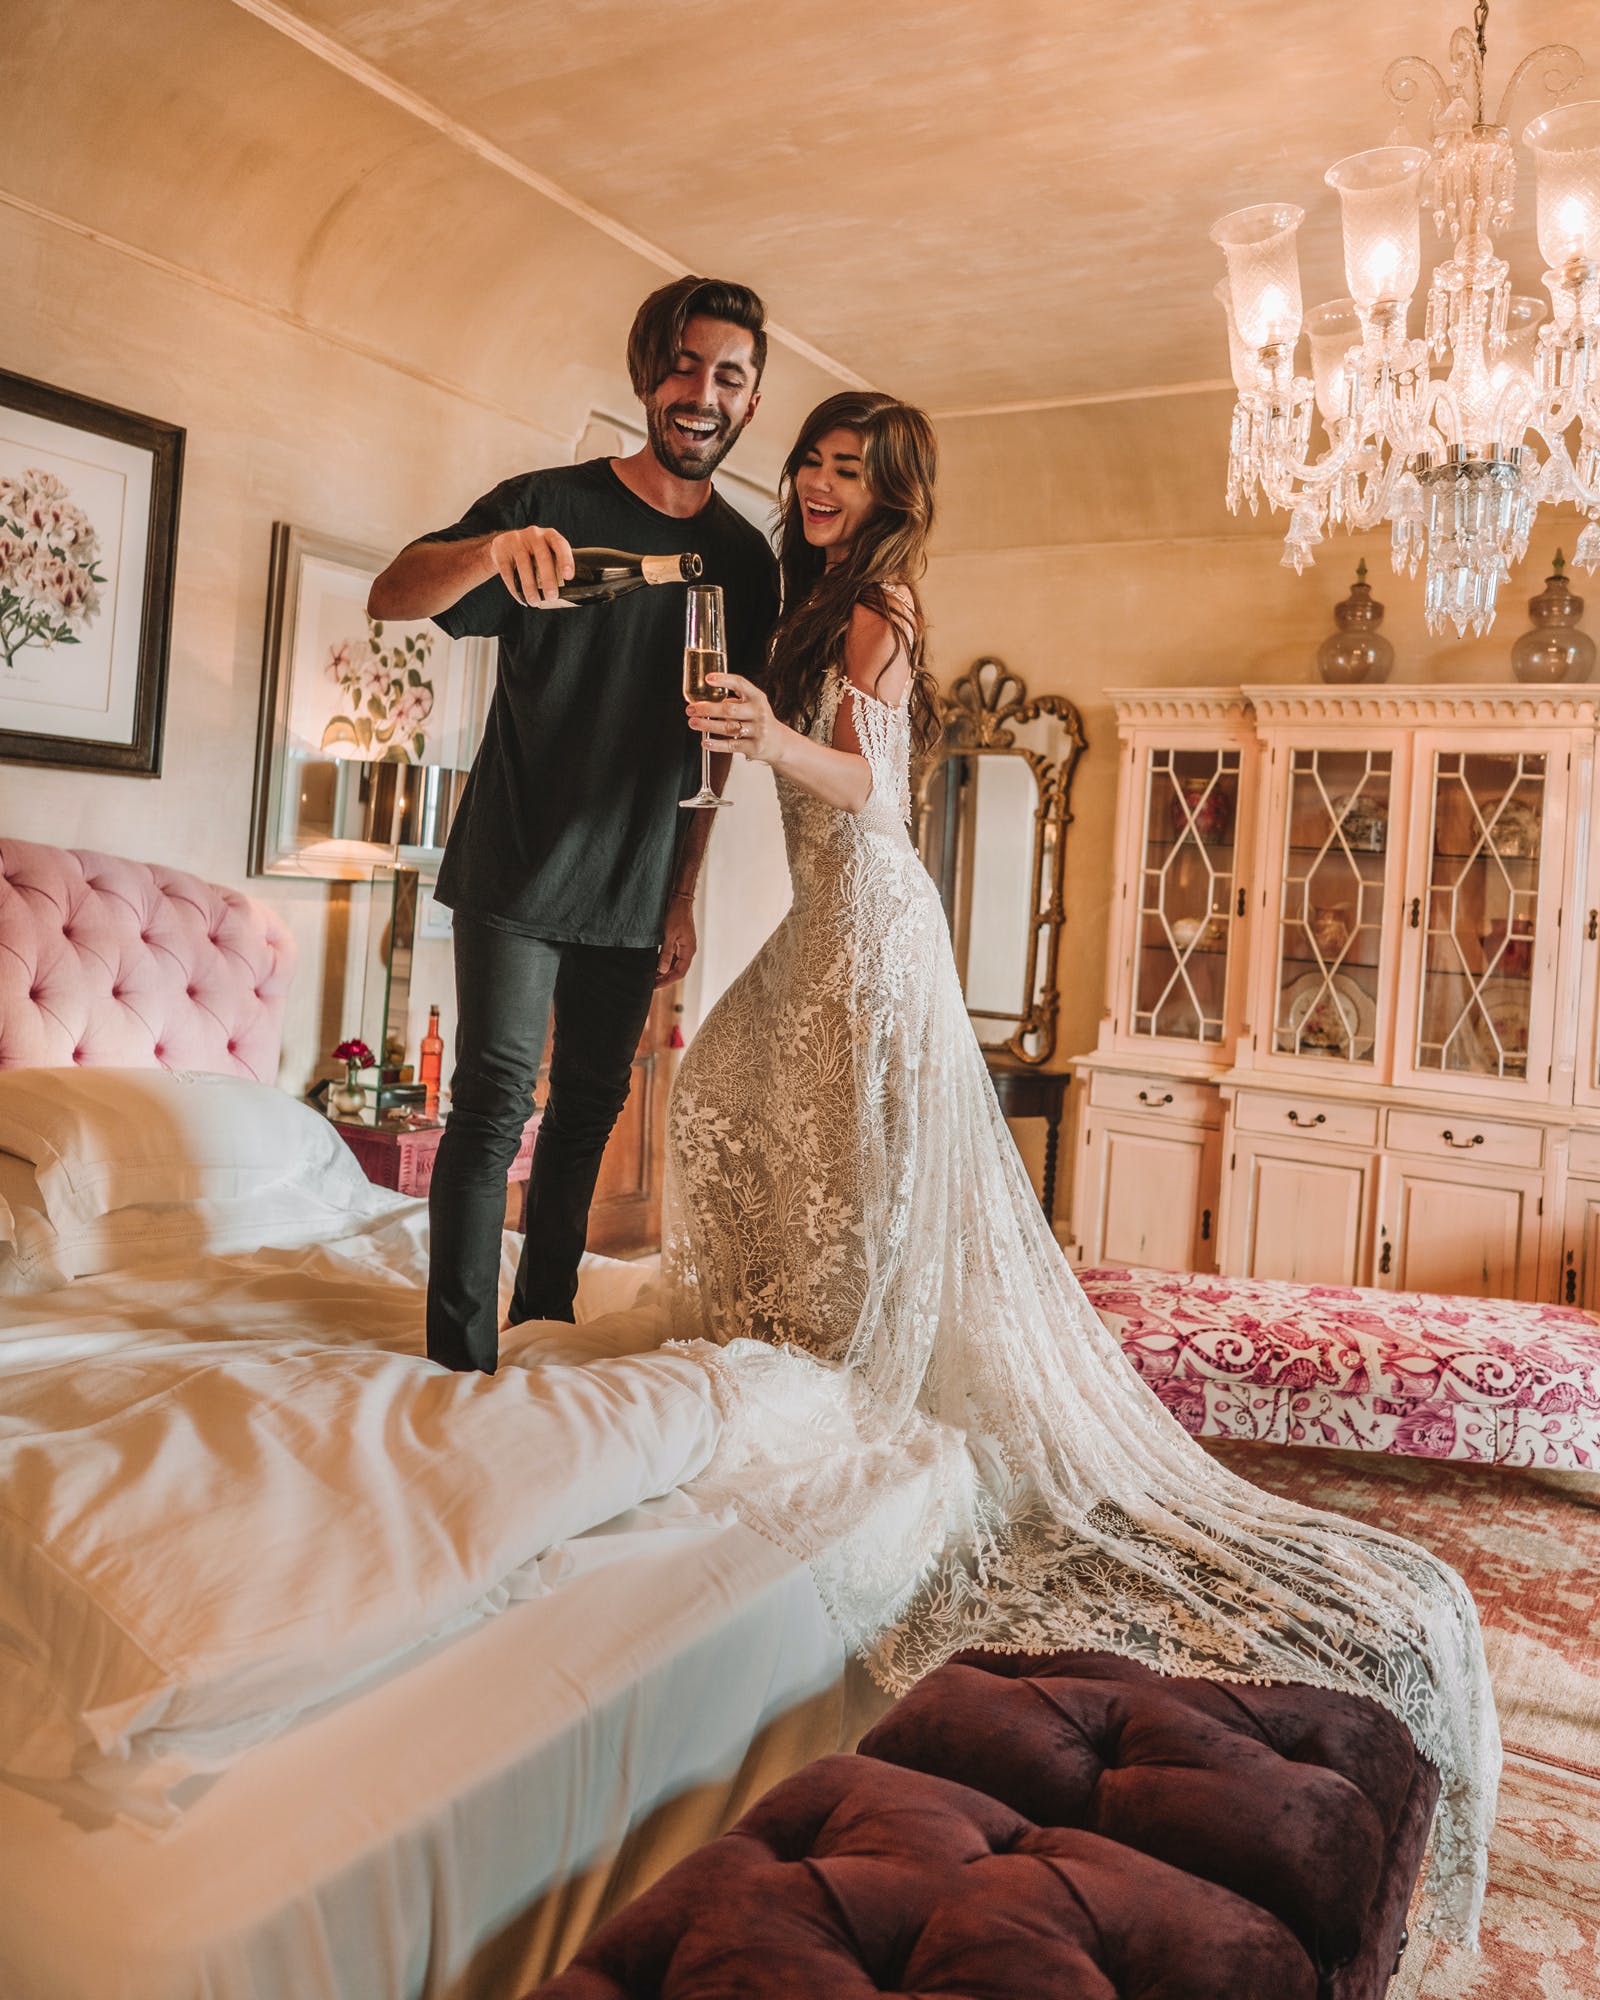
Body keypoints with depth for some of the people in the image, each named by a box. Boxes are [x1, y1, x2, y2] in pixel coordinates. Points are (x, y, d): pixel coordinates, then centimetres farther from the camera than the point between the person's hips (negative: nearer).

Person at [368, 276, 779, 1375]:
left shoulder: (748, 561, 7)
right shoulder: (550, 504, -4)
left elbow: (711, 748, 12)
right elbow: (392, 599, -14)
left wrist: (684, 896, 9)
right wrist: (491, 549, -35)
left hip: (635, 893, 4)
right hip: (517, 871, -4)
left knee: (592, 1100, 11)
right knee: (495, 1100, -7)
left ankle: (547, 1310, 27)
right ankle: (462, 1357, 1)